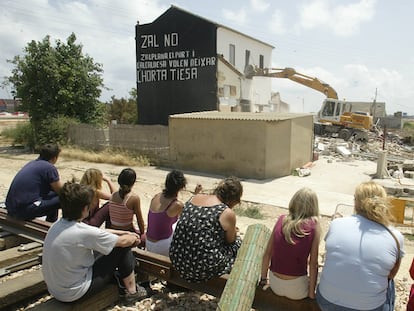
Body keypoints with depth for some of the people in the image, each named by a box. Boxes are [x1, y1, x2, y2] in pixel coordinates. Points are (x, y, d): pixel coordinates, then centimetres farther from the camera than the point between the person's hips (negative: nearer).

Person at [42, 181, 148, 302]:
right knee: (123, 248, -2)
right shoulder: (84, 232, -28)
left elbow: (98, 232, 11)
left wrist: (124, 233, 14)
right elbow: (123, 241, -13)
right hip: (73, 293, -8)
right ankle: (132, 291, 15)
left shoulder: (58, 224, -3)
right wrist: (134, 238, 9)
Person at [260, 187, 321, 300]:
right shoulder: (314, 225, -13)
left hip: (274, 285, 4)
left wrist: (263, 279, 12)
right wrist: (312, 293, -1)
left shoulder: (282, 219, -5)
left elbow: (267, 254, -1)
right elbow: (313, 264, -12)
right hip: (296, 290, -4)